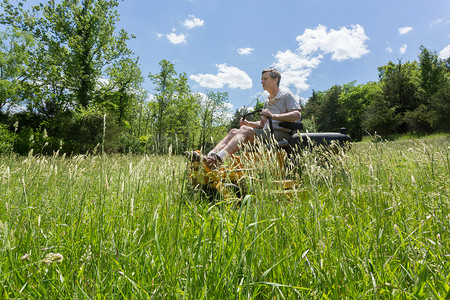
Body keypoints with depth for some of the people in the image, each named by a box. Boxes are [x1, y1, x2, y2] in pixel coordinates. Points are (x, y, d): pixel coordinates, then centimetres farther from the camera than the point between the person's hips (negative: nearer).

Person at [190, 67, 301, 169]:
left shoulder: (286, 94, 2)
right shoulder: (267, 101, 25)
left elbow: (297, 115, -13)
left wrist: (273, 116, -23)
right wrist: (248, 123, 3)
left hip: (281, 133, -7)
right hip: (267, 132, 8)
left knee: (245, 130, -29)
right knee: (234, 131, -10)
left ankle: (218, 158, -44)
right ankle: (209, 157, -27)